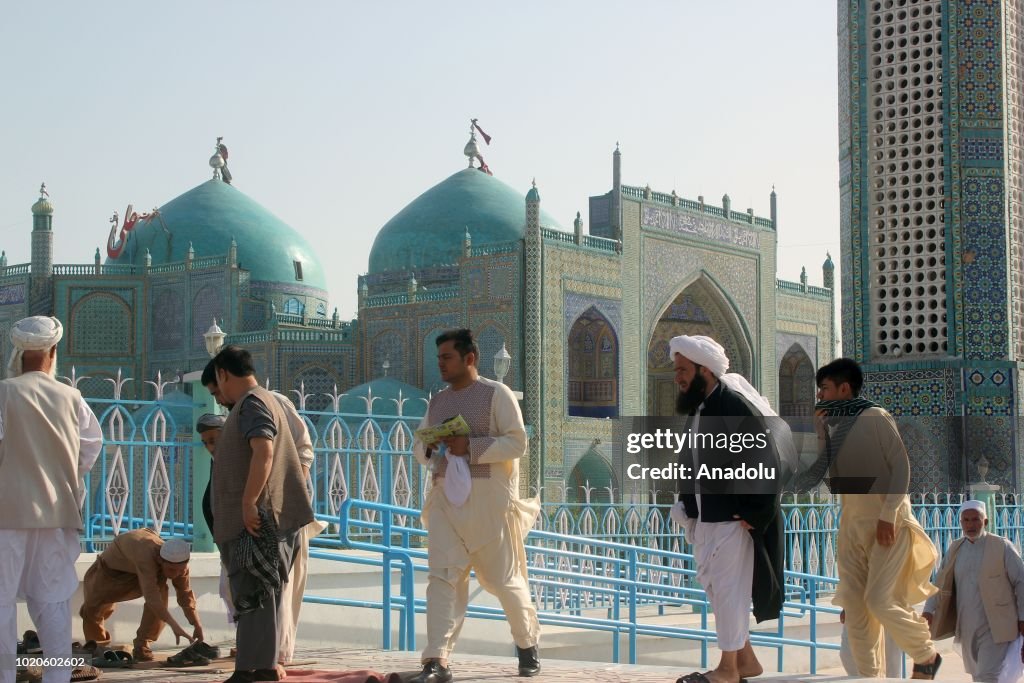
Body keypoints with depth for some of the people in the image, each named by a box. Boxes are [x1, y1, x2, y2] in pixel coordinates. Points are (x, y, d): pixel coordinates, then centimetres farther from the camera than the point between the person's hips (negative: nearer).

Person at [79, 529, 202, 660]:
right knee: (93, 607, 0)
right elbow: (151, 596, -57)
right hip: (111, 567, -3)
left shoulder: (179, 564, -28)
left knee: (160, 591, -26)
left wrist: (197, 626, -18)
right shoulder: (146, 557, -49)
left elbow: (185, 594, -16)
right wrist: (174, 625, -63)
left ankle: (142, 646, -17)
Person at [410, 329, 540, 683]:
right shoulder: (437, 401, 16)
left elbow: (517, 442, -10)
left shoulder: (496, 394, -2)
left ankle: (527, 643, 29)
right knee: (442, 576, -9)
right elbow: (417, 444, 20)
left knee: (504, 578, 6)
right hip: (446, 497, 5)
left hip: (489, 498, -4)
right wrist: (428, 448, -4)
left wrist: (470, 447, -19)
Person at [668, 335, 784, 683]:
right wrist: (688, 507, 10)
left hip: (733, 518, -9)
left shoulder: (734, 406, -16)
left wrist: (753, 516, -18)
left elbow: (765, 465, -18)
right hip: (705, 517, 9)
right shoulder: (698, 408, 11)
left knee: (727, 588, -2)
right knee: (713, 586, 14)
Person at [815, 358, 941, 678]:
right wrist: (819, 427, 3)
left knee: (880, 600, -14)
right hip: (852, 523, 7)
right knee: (854, 604, 1)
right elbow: (824, 470, 10)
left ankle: (927, 655, 9)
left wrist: (888, 515, -19)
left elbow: (901, 465, -11)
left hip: (888, 523, -7)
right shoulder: (834, 425, 13)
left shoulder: (874, 417, -7)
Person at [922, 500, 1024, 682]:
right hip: (967, 627, 5)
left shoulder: (1002, 547, -4)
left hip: (995, 626, -5)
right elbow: (940, 583, 7)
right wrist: (929, 610, -7)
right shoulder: (954, 549, 9)